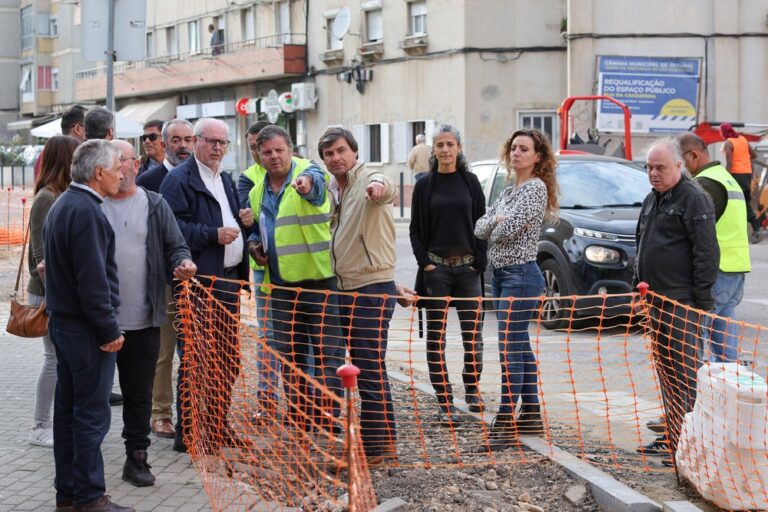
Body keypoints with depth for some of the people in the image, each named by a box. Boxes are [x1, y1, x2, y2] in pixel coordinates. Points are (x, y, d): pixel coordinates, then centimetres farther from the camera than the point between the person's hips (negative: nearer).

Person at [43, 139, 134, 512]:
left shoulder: (62, 205, 13)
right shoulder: (86, 211, -18)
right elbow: (93, 279, -22)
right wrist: (110, 330, -16)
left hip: (62, 321, 10)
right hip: (86, 327, -10)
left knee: (67, 408, 14)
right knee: (92, 414, -4)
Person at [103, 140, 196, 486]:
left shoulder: (154, 205, 6)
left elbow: (175, 247, 8)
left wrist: (183, 263, -12)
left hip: (142, 321, 1)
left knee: (139, 393, 10)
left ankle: (136, 458, 21)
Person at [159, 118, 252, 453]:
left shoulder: (225, 179, 19)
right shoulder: (179, 180, -8)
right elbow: (174, 228, -18)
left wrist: (245, 222, 9)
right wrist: (214, 235, -23)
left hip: (228, 279, 9)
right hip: (198, 282, -9)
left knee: (227, 359, 14)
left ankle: (217, 427, 24)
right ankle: (187, 434, 3)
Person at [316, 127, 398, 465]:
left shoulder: (369, 179, -12)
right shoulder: (332, 189, 14)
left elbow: (387, 189, -37)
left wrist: (379, 189, -61)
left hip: (373, 289, -9)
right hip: (346, 288, 9)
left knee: (371, 367, -8)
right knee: (362, 367, 15)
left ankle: (380, 446, -2)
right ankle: (372, 440, 24)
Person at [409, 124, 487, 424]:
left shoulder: (470, 182, 6)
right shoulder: (425, 186, 4)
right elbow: (416, 230, 5)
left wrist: (479, 260, -3)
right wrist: (425, 263, -6)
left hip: (467, 267, 0)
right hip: (436, 268, 0)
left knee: (473, 332, 1)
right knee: (436, 337, 0)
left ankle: (472, 389, 21)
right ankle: (445, 402, 5)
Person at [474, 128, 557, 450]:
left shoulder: (536, 188, -10)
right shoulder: (508, 191, 17)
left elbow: (509, 229, -20)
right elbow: (480, 229, 12)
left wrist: (496, 225, -1)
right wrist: (496, 221, -6)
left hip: (520, 275, -9)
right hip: (501, 274, 9)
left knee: (510, 348, -12)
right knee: (520, 346, 12)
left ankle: (506, 422, -13)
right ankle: (531, 415, 19)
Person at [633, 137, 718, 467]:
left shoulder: (694, 199, -11)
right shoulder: (652, 200, 18)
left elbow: (706, 252, -15)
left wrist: (702, 299, -17)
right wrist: (639, 284, 20)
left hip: (682, 302, -9)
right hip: (657, 300, 9)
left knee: (684, 370, -9)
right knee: (664, 369, 14)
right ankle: (672, 436, 22)